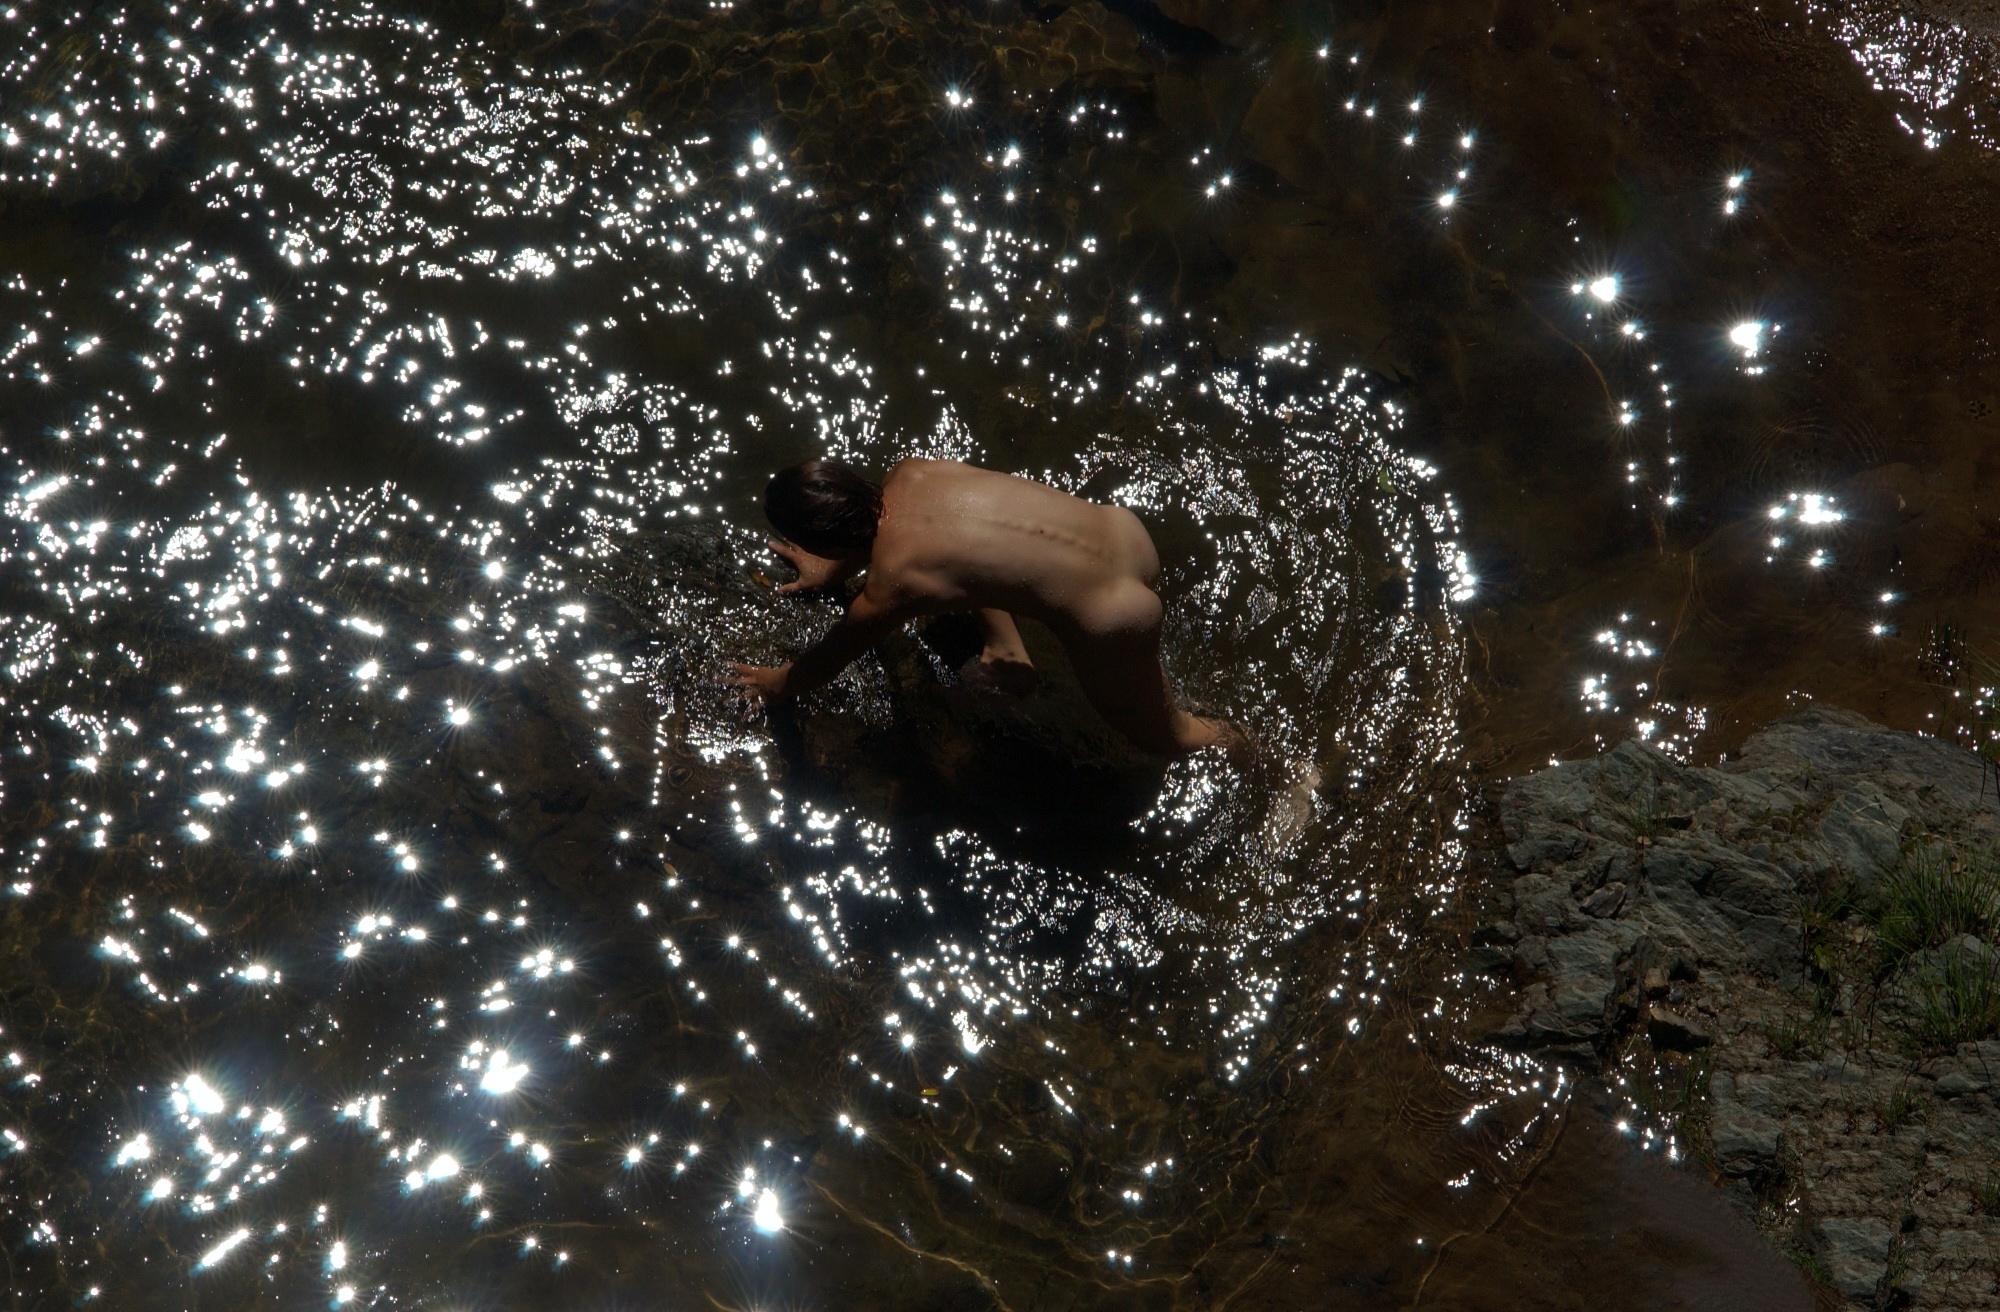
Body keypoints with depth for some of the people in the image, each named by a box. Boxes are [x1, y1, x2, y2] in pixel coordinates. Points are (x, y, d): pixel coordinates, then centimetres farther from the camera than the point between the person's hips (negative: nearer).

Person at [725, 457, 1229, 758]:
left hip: (1113, 616, -6)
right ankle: (1010, 652, 33)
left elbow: (830, 655, 2)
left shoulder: (892, 586, -19)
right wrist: (833, 571, 36)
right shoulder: (909, 474, -5)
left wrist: (780, 683, 21)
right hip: (1122, 527, 7)